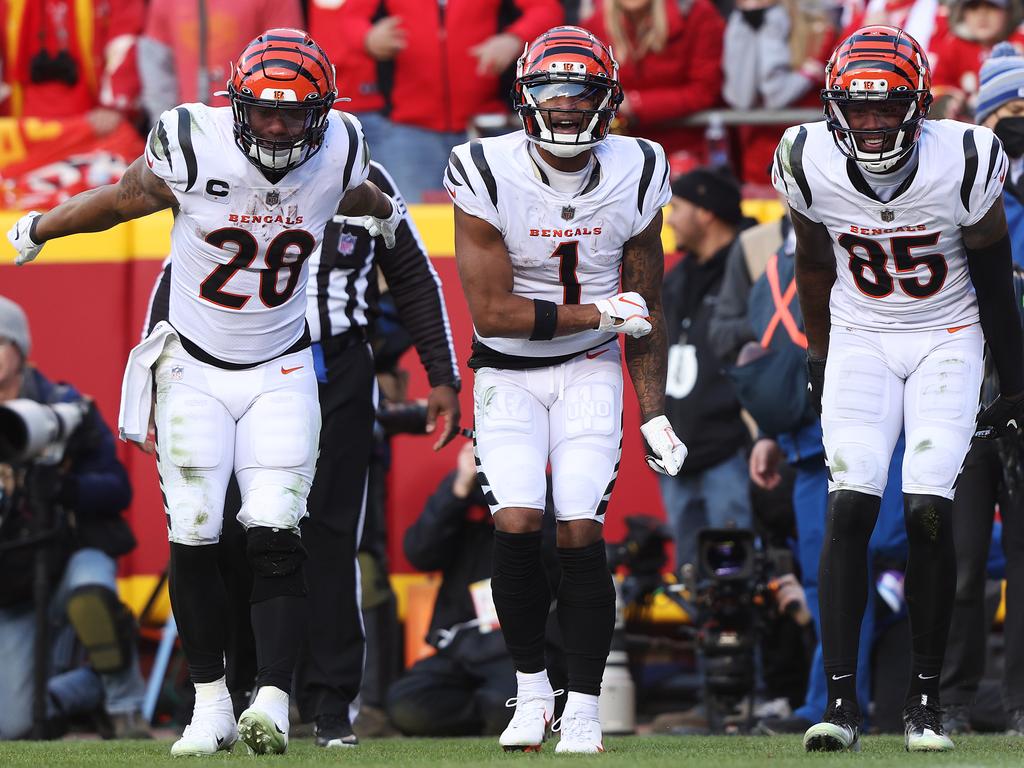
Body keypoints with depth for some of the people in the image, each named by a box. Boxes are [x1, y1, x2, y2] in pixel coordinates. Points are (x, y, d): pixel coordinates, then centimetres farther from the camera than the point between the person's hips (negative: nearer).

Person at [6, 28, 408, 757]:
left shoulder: (337, 154, -11)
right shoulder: (195, 150, -19)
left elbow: (363, 198, 15)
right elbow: (116, 202, 1)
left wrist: (386, 215, 38)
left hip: (281, 373, 1)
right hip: (196, 369, -1)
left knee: (276, 540, -12)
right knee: (194, 541, -2)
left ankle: (274, 702, -16)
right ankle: (210, 704, 12)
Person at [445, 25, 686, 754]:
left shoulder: (634, 177, -7)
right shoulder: (487, 175, -16)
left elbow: (645, 309, 4)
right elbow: (492, 311, -17)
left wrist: (654, 413, 2)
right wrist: (599, 315, -15)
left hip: (590, 370, 1)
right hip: (508, 372, -1)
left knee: (581, 531, -11)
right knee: (517, 524, -17)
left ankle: (584, 708, 0)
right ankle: (531, 687, 4)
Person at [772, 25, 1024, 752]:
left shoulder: (963, 163, -19)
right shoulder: (812, 166, -14)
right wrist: (818, 358, 14)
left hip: (946, 339, -1)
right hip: (860, 339, 2)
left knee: (929, 513, -13)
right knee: (850, 507, -14)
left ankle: (926, 700, 0)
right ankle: (841, 699, -13)